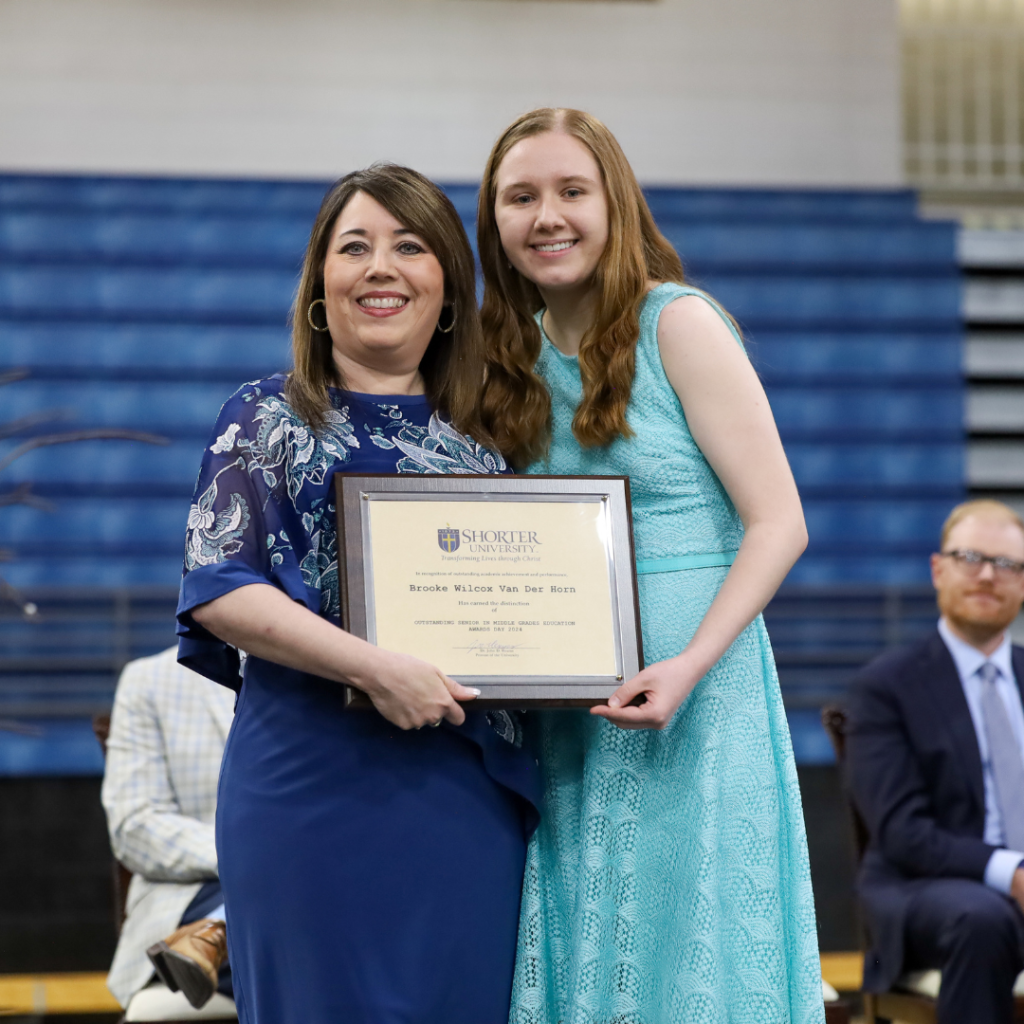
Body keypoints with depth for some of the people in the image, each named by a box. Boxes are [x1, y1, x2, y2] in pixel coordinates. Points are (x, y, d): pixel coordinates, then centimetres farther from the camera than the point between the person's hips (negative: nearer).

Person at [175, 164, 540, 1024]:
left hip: (470, 787, 3)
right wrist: (375, 667, -17)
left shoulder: (484, 436, 15)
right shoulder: (266, 419, 5)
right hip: (316, 783, -3)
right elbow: (216, 589, -6)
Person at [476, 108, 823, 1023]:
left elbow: (778, 524, -11)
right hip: (559, 722, 6)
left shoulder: (679, 324, -6)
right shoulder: (514, 357, 12)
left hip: (690, 704, -5)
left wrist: (688, 666, -22)